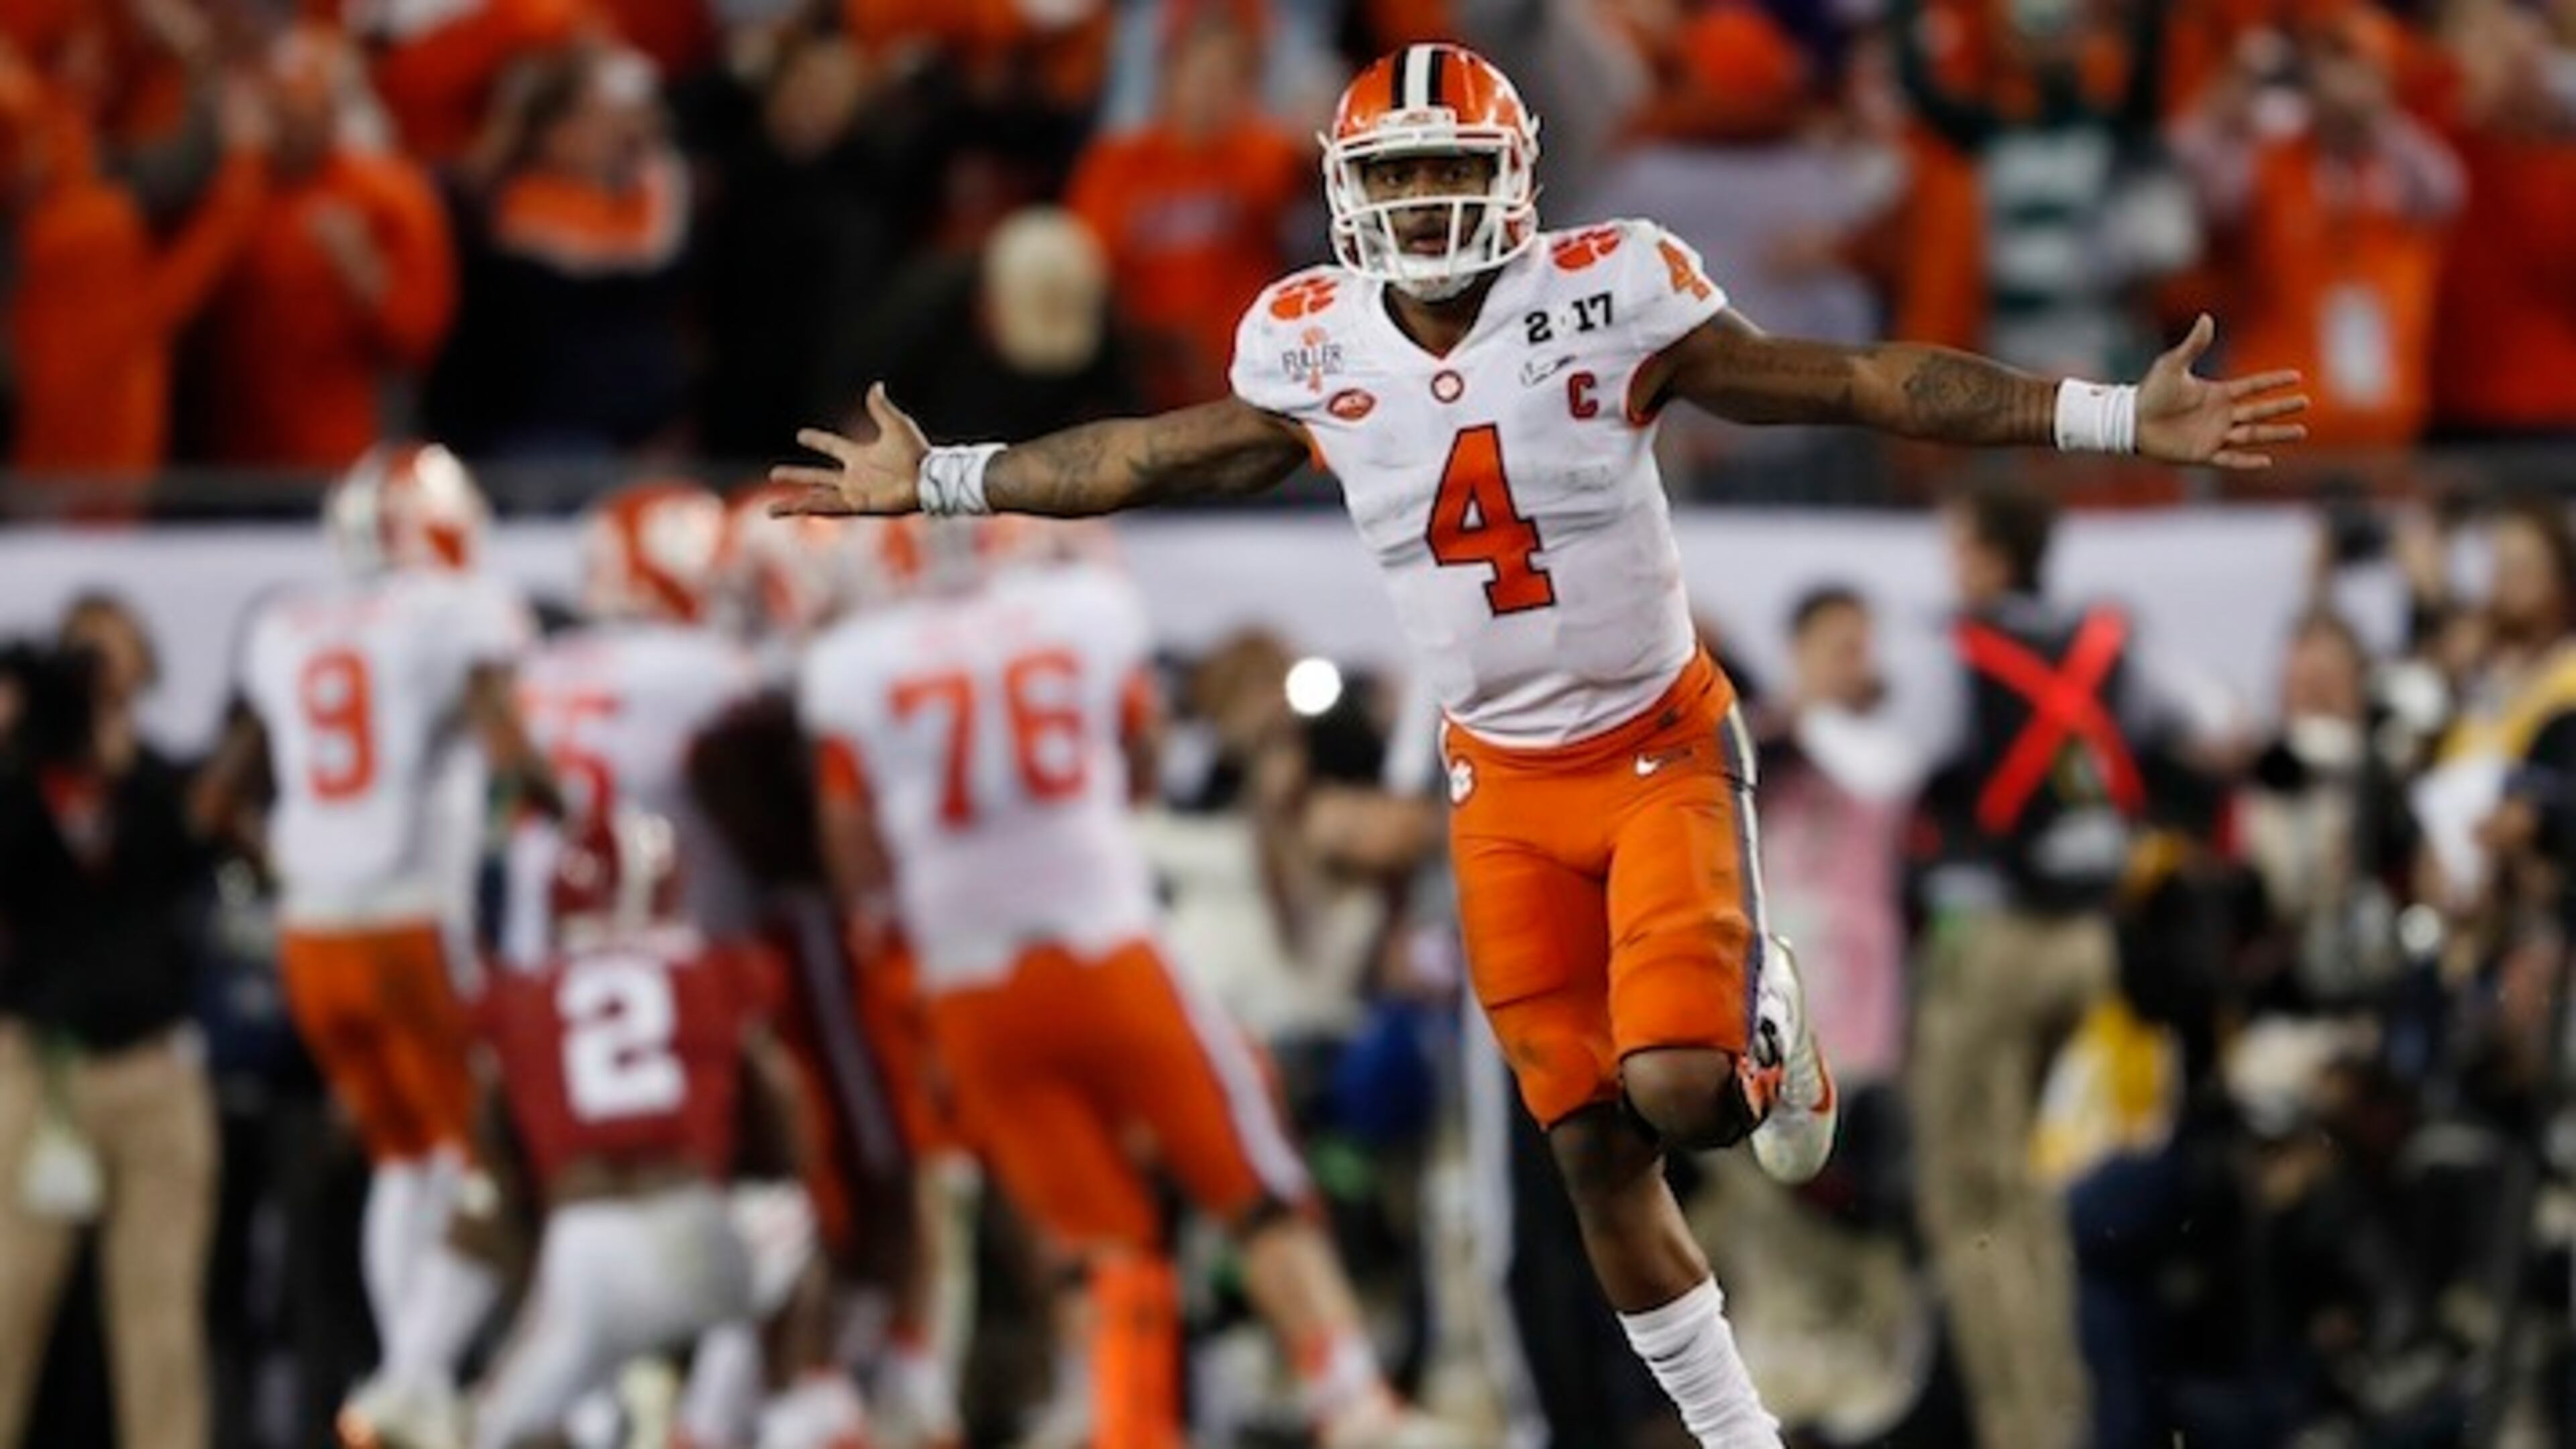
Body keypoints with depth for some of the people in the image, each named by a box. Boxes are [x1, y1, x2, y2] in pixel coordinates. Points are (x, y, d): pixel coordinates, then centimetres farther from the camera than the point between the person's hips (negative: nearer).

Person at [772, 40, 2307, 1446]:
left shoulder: (1608, 299, -16)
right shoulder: (1314, 349, -6)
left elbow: (1853, 383, -12)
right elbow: (1154, 455, 12)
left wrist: (2122, 418, -16)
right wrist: (939, 483, 16)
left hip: (1663, 750, -3)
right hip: (1506, 789, 3)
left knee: (1676, 1087, -22)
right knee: (1594, 1145, 5)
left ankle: (1765, 1020, 15)